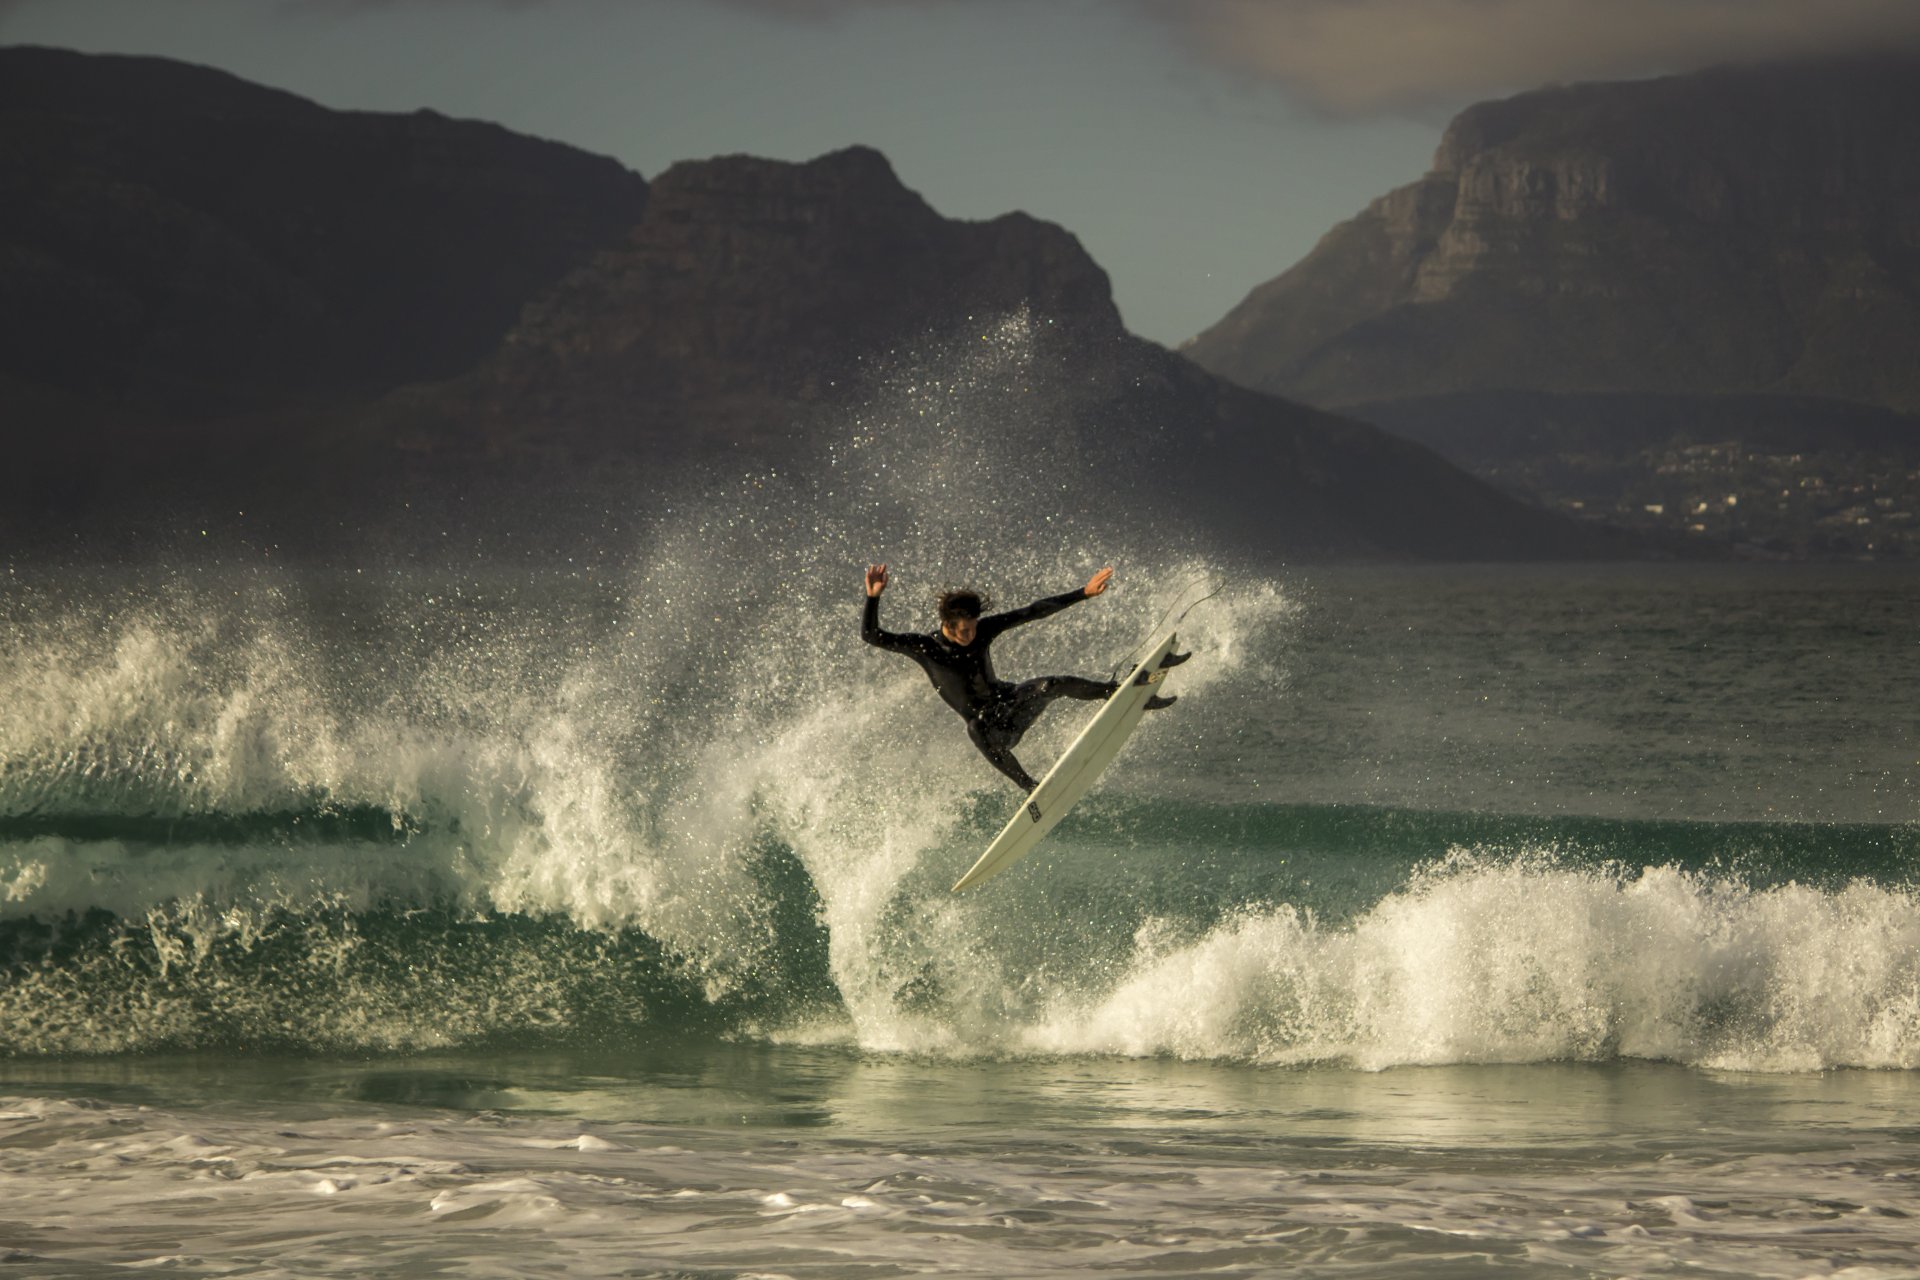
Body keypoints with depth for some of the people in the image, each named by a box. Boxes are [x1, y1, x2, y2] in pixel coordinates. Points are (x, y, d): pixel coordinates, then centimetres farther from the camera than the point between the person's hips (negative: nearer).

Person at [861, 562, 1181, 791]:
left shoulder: (983, 629, -4)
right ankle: (1030, 787, -31)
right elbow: (871, 636, -21)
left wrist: (1084, 593, -2)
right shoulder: (925, 648, -14)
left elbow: (1034, 612, -1)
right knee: (976, 728, -40)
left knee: (1053, 685, -24)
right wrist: (873, 598, -37)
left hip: (1010, 702, 3)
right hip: (987, 725, -3)